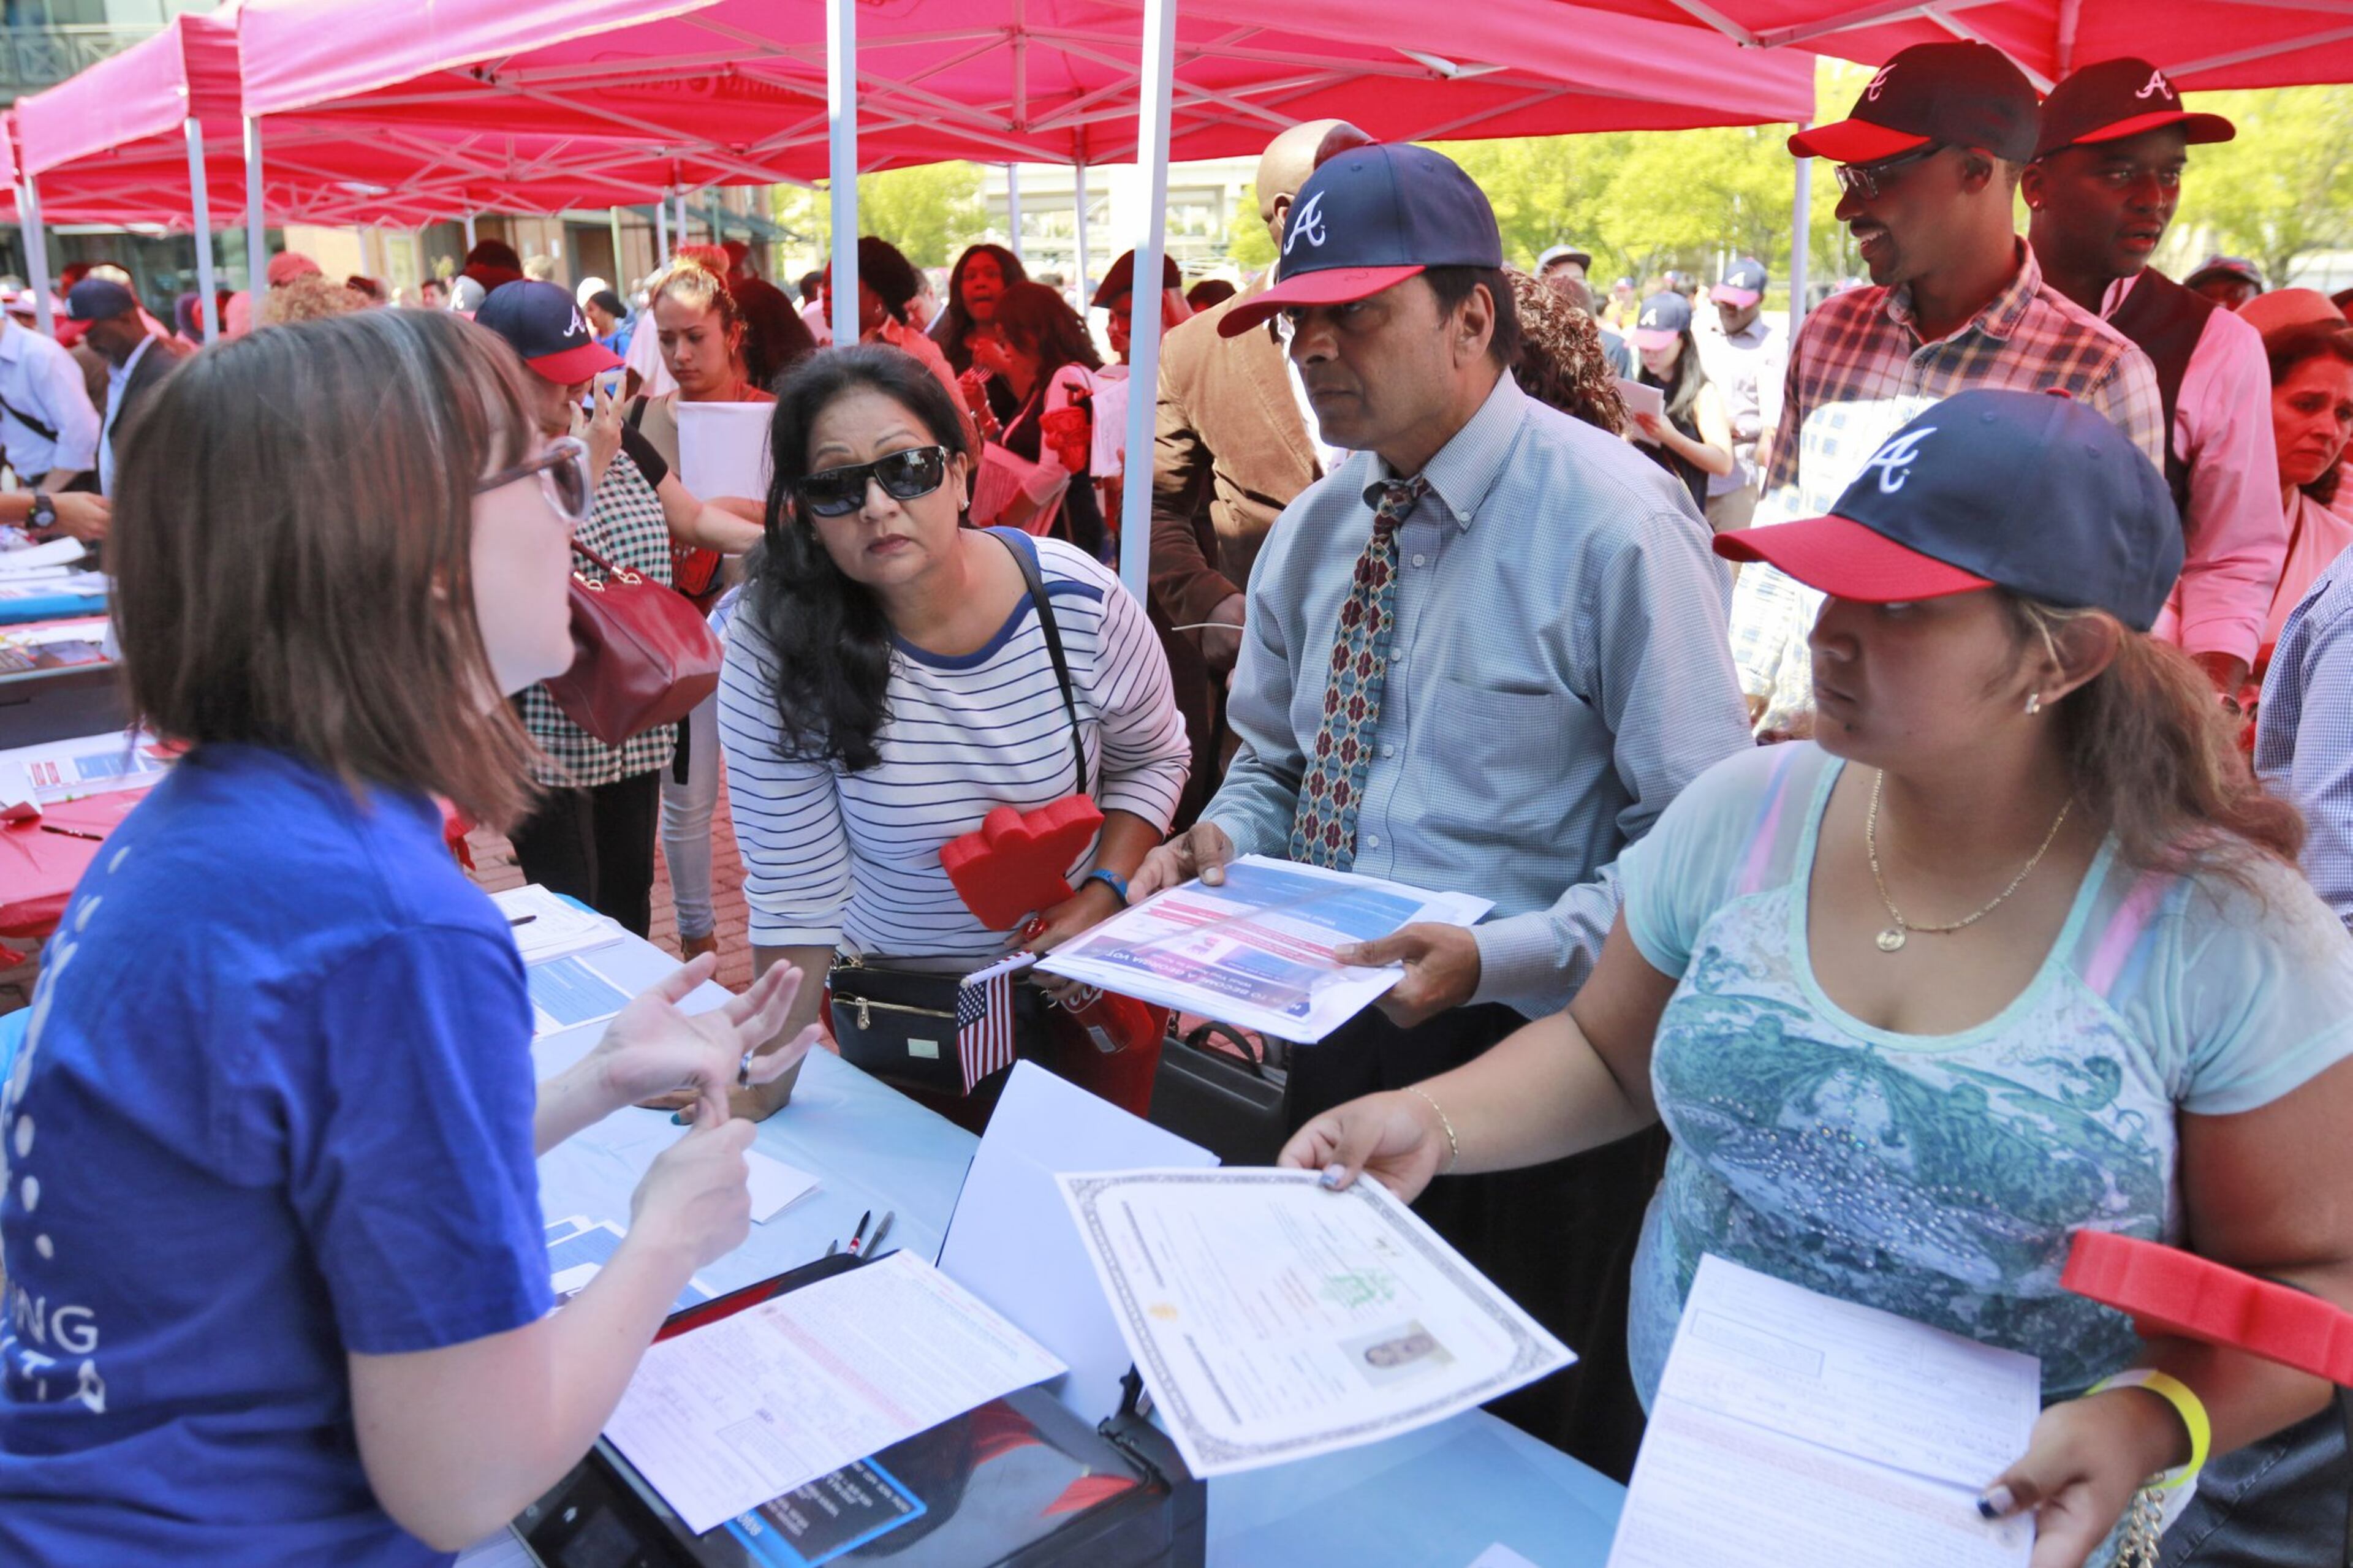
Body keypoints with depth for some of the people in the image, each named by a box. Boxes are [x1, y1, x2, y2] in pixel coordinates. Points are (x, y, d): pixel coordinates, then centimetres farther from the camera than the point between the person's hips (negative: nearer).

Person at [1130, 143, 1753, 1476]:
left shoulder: (1613, 521, -17)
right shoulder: (1314, 532, 4)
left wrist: (1497, 958, -28)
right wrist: (1219, 844, -6)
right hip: (1337, 1041, 6)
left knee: (1535, 1456, 14)